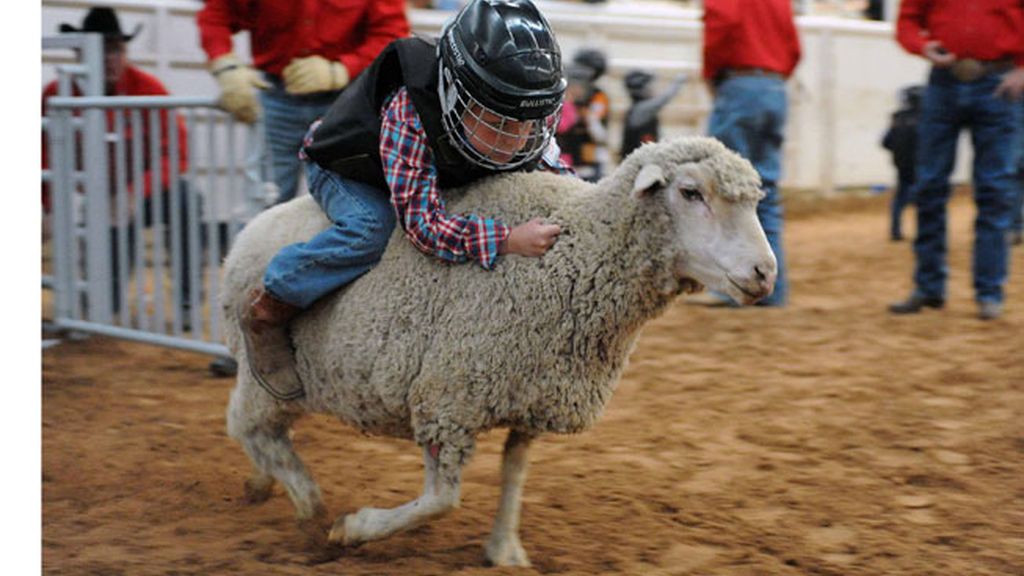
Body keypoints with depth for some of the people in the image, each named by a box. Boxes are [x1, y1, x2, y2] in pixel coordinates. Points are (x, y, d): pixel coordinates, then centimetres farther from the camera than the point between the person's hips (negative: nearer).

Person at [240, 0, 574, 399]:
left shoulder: (530, 121, -27)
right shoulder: (407, 116, -45)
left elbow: (550, 167, -8)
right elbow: (422, 221, -48)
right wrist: (507, 240, -57)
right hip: (346, 171, -6)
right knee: (371, 229, -34)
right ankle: (266, 313, -17)